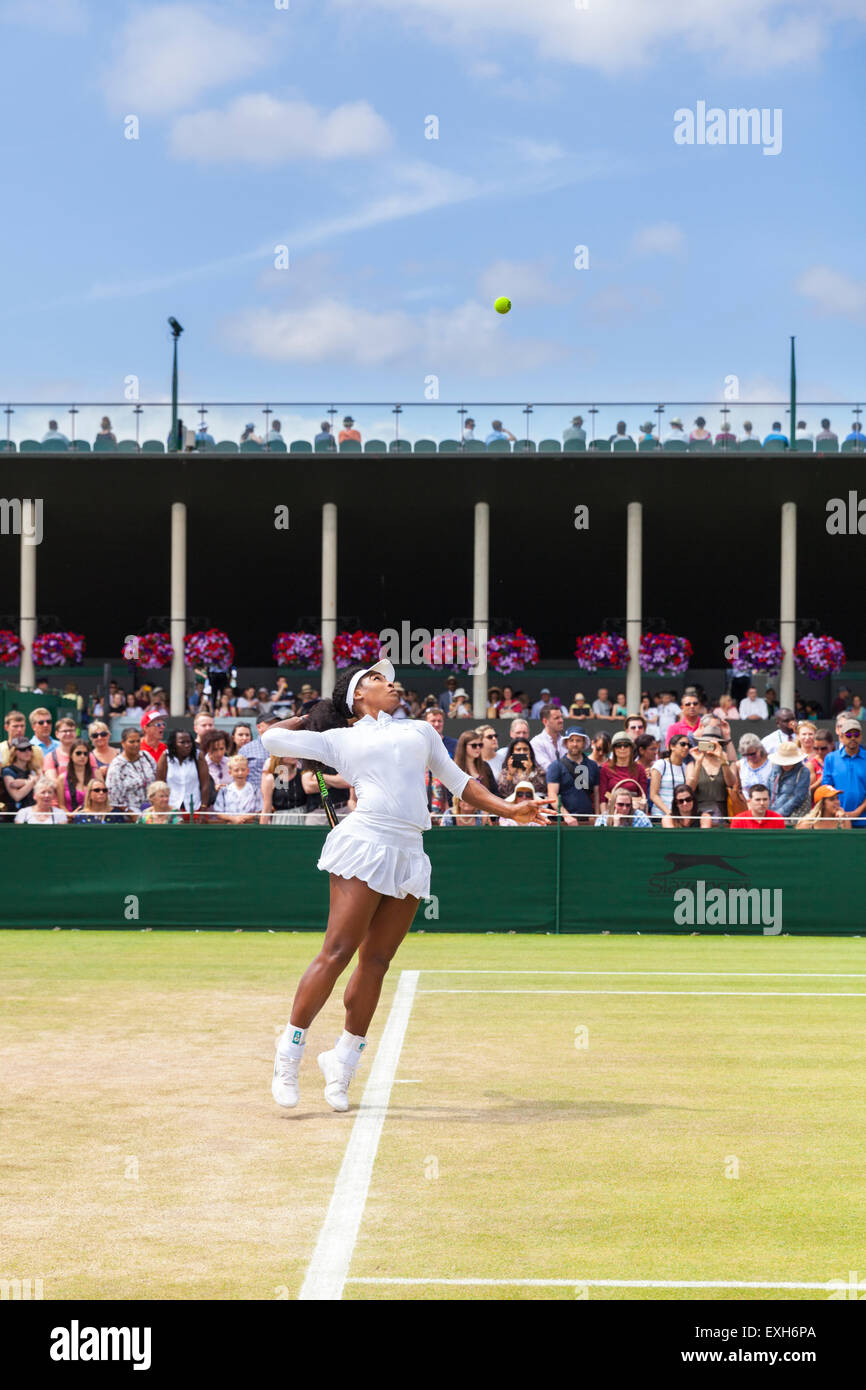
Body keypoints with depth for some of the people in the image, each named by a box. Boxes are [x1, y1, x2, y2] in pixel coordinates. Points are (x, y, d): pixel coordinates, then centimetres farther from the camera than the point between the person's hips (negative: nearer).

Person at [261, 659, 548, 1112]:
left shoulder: (419, 730, 25)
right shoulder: (338, 739, 15)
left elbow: (458, 781, 28)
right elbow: (271, 738, 11)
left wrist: (509, 809, 19)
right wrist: (309, 715, 26)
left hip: (409, 854, 4)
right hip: (364, 844, -4)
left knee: (376, 962, 2)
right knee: (337, 952, -12)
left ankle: (344, 1058, 13)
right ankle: (289, 1053, -5)